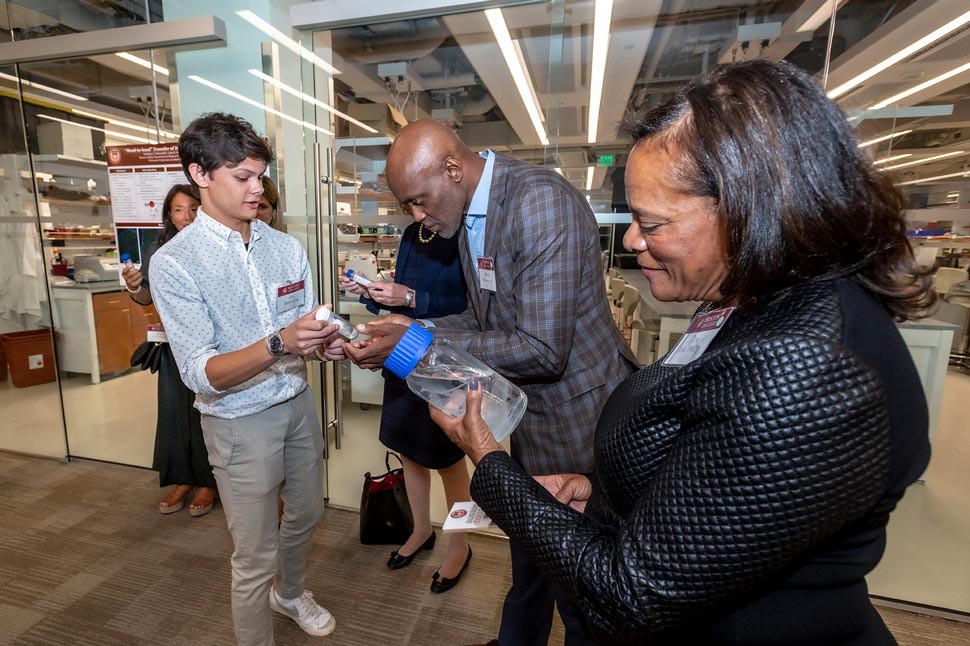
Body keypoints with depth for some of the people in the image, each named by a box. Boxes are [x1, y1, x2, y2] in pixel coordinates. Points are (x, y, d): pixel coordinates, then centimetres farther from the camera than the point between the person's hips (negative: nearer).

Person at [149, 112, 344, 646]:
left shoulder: (287, 247, -1)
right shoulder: (174, 263, -15)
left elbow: (304, 333, 1)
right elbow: (200, 374, -21)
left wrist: (323, 343, -21)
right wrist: (278, 345, -37)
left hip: (299, 404, 5)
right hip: (240, 421, -5)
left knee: (305, 515, 25)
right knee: (255, 557, 10)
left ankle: (290, 593, 55)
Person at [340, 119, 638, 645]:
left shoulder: (542, 201, -24)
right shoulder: (468, 213, 4)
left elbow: (542, 350, -28)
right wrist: (417, 327, -4)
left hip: (577, 423, -8)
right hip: (529, 422, 8)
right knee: (528, 559, 30)